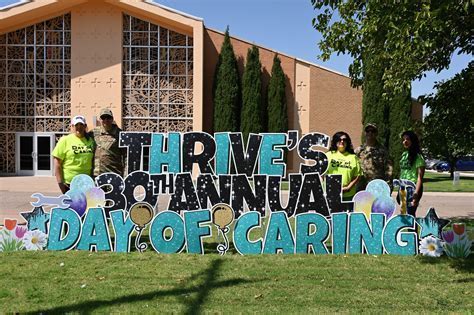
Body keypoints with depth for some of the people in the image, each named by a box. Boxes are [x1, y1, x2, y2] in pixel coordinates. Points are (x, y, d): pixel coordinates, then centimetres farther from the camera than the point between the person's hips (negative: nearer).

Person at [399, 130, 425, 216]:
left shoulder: (417, 156, -7)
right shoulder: (404, 154, 14)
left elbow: (420, 177, -13)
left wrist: (416, 193, -21)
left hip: (412, 188, -7)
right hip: (403, 188, 7)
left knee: (409, 214, -9)